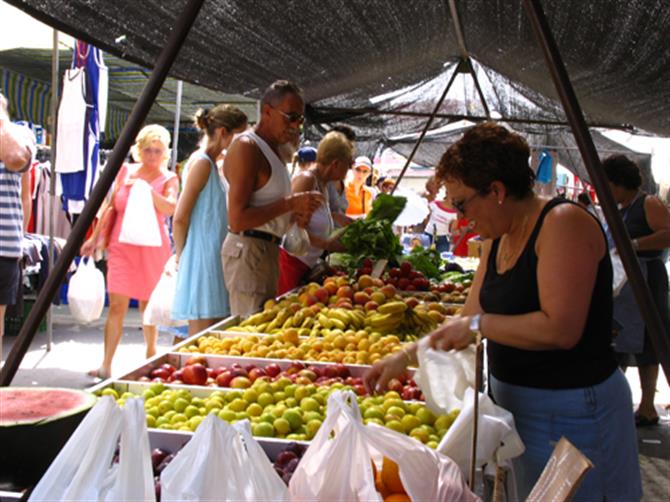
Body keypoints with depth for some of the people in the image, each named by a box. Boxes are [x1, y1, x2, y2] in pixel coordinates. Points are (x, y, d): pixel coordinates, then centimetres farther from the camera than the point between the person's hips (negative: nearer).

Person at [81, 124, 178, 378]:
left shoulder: (168, 178, 1)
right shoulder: (125, 171, 7)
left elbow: (170, 208, -18)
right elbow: (110, 207, 13)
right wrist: (95, 238, 12)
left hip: (152, 249, -1)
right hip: (122, 246, 1)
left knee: (148, 305, 10)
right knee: (117, 305, -5)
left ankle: (151, 354, 28)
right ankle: (106, 365, -3)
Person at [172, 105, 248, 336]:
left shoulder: (212, 163, 16)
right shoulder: (202, 162, -11)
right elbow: (180, 218, -15)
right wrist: (182, 255, -4)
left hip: (213, 262, 9)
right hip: (203, 262, -9)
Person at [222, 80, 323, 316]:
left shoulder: (273, 148, 17)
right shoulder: (246, 147, -13)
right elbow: (237, 220, -20)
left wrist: (296, 213, 7)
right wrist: (291, 203, -19)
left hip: (268, 250, 10)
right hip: (248, 250, -10)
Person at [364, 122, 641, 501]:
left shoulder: (562, 224, -19)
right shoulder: (498, 241, 7)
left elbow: (561, 329, -28)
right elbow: (468, 323, 11)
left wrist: (479, 324, -19)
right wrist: (404, 358, 5)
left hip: (569, 410, -8)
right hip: (515, 400, 8)